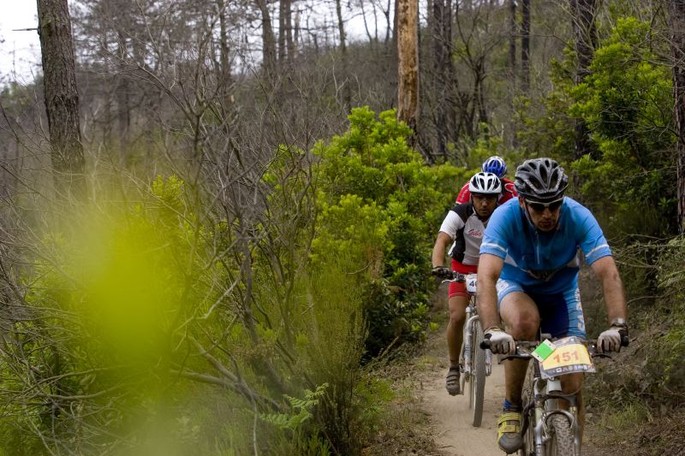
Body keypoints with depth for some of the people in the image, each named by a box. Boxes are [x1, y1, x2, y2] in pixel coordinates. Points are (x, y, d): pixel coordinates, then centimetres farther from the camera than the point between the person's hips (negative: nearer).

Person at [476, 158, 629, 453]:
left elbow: (609, 274, -36)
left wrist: (617, 327, -52)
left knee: (572, 383, -10)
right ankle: (511, 409, -18)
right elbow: (486, 276, -43)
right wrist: (493, 331, -59)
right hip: (515, 287, -1)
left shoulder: (578, 217, -29)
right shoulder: (505, 217, -32)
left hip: (561, 293, 2)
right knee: (525, 321, -37)